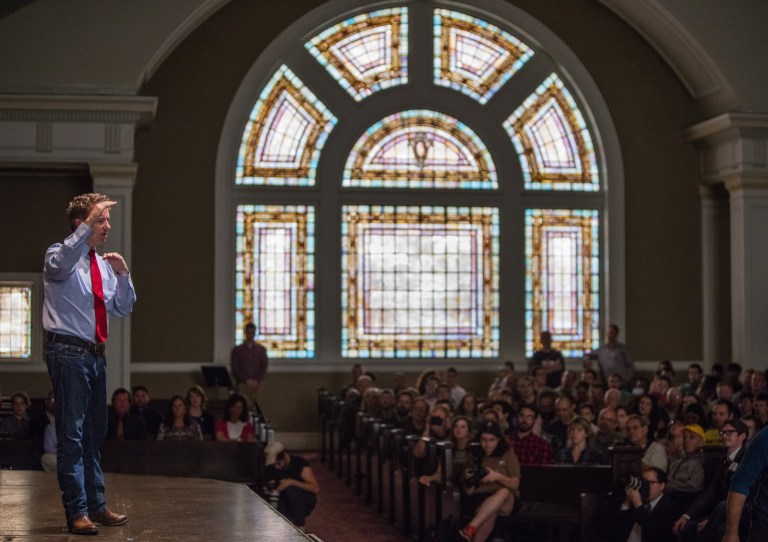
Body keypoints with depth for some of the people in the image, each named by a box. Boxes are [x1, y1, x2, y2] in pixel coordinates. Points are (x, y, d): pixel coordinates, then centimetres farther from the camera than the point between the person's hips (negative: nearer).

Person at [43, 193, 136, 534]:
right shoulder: (59, 255, -5)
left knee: (94, 434, 14)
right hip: (69, 352, -8)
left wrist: (122, 274, 1)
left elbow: (123, 309, 16)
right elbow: (61, 262, -32)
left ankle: (96, 506, 22)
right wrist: (88, 224, -36)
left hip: (95, 353, 8)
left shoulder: (103, 264, 15)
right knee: (72, 435, -8)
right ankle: (76, 512, -5)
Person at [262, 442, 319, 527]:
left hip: (304, 503, -3)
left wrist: (292, 482, -34)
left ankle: (299, 522, -16)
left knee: (291, 488, -32)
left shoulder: (300, 463, -17)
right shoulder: (270, 467, -3)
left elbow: (316, 488, -26)